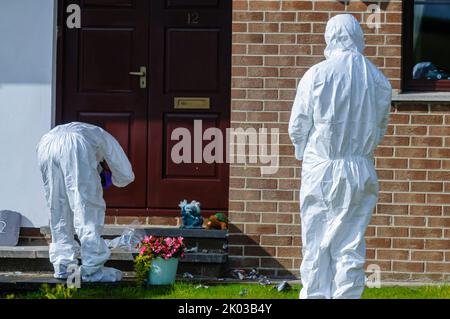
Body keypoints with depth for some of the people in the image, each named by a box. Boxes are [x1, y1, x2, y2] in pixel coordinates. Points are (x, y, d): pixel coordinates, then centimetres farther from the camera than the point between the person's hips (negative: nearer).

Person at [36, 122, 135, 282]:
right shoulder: (105, 137, 36)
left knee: (58, 210, 16)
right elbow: (126, 175, 36)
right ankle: (92, 268, 0)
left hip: (46, 144, 5)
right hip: (75, 147, -5)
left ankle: (63, 265, 17)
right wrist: (111, 180, 54)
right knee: (88, 208, 0)